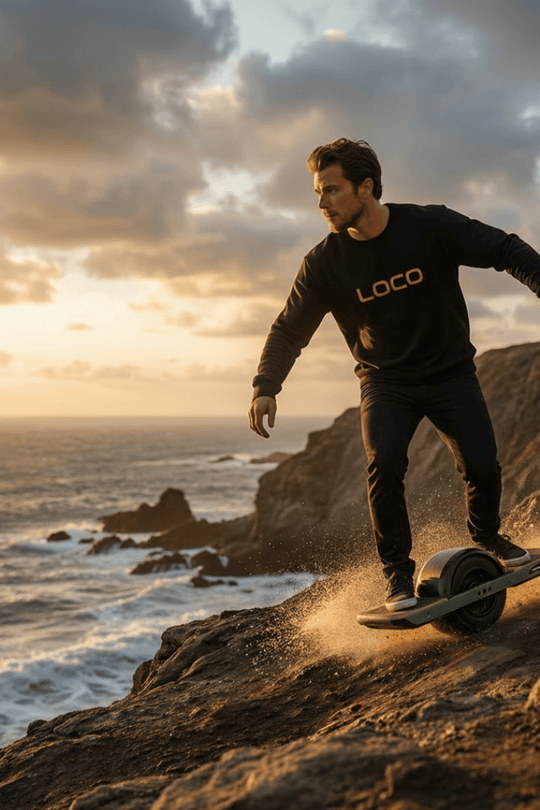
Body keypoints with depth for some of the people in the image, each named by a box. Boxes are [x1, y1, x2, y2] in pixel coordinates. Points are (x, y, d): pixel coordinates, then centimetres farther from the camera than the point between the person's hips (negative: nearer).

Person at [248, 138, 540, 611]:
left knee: (482, 466, -12)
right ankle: (397, 570, -4)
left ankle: (487, 536, 23)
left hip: (450, 372, 0)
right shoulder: (325, 263, -9)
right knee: (384, 463, -24)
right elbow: (289, 330, -3)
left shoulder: (431, 227, -13)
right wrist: (266, 387, -17)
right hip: (385, 381, 0)